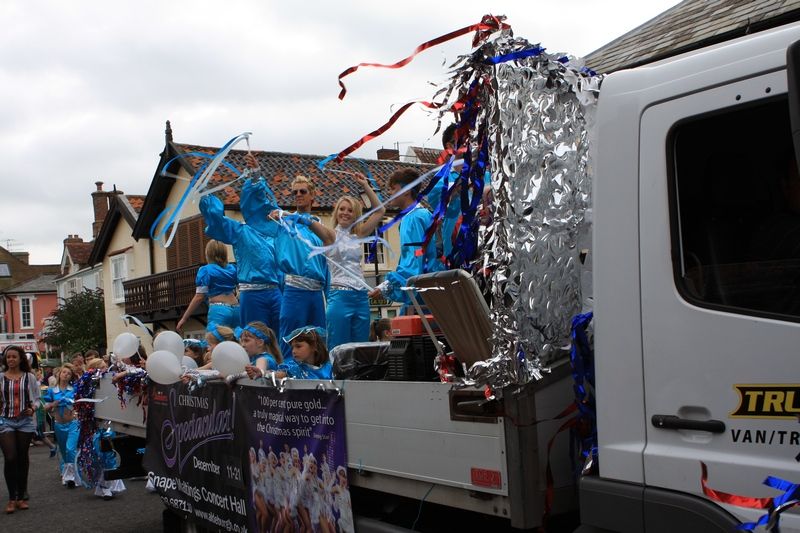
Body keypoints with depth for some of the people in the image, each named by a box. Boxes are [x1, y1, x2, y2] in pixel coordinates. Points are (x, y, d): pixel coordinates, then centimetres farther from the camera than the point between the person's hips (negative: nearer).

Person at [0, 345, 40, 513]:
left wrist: (32, 408, -13)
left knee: (22, 459, 8)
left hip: (25, 422, 1)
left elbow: (36, 399, 6)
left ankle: (21, 497, 18)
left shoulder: (29, 377, 3)